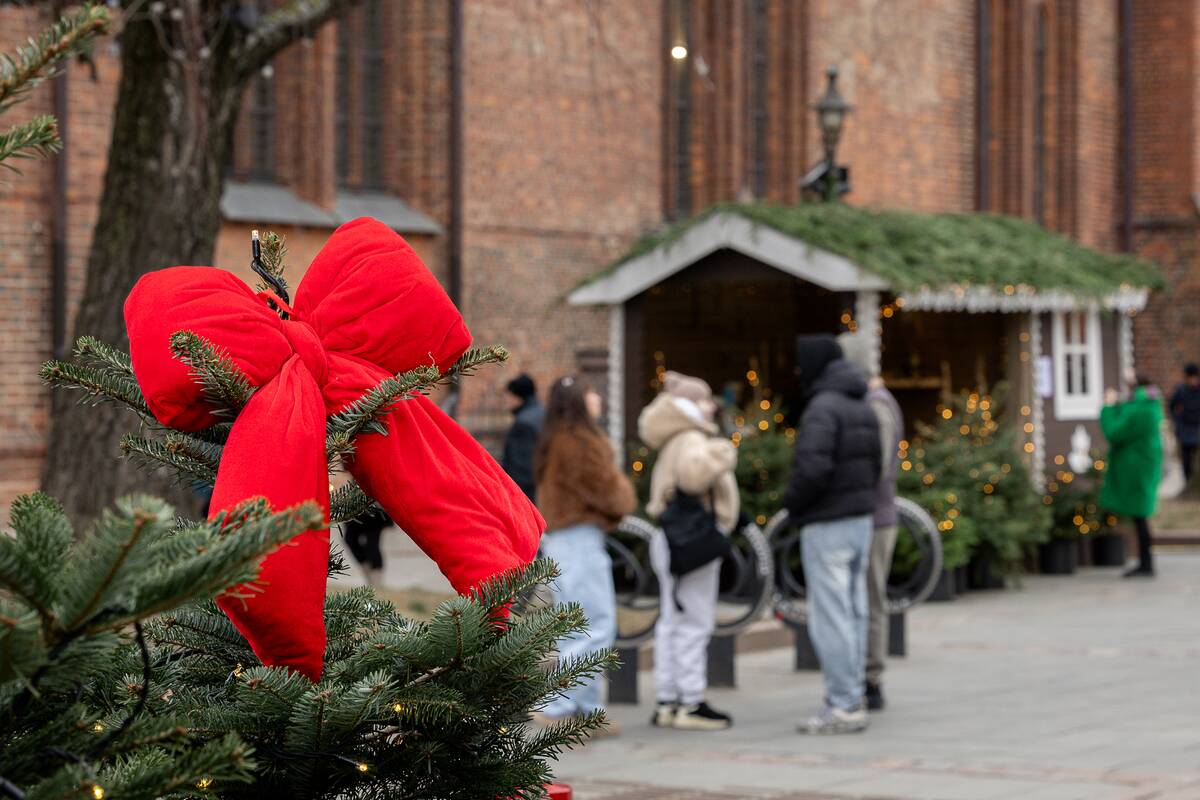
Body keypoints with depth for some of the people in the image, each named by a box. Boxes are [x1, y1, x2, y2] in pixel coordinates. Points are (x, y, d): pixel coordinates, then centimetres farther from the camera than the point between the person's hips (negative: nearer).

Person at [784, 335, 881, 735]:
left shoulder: (822, 407, -15)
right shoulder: (862, 406, 13)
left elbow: (813, 467, -25)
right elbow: (875, 465, 16)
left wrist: (791, 502, -9)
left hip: (826, 525, -9)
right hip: (861, 518, 9)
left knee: (829, 616, -6)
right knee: (853, 612, 11)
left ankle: (843, 706, -5)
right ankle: (850, 699, 15)